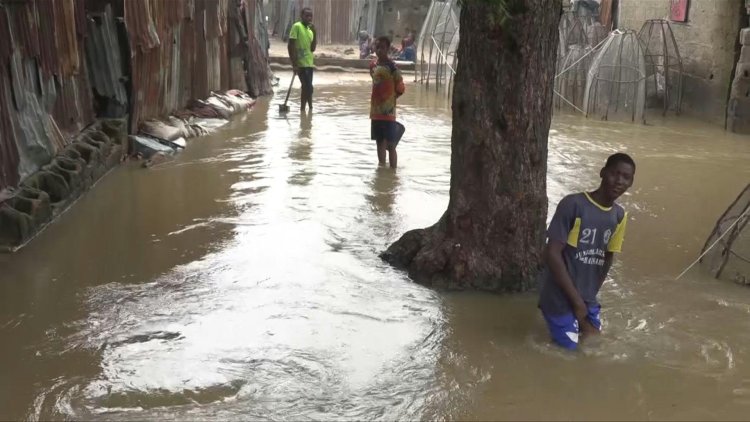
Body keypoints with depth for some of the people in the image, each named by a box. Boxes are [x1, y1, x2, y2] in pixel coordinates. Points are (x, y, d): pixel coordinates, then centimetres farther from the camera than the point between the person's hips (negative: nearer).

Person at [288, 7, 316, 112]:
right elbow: (290, 46, -14)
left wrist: (314, 33, -5)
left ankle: (303, 109, 19)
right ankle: (310, 107, 1)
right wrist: (294, 64, -17)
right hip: (301, 63, -8)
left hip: (309, 63, 8)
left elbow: (312, 48, 5)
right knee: (308, 88, -12)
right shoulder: (297, 26, -9)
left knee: (306, 88, 12)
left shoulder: (310, 30, 13)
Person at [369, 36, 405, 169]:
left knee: (390, 145, -4)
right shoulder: (373, 65, 7)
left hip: (388, 113, -7)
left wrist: (389, 99, 0)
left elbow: (400, 90, -8)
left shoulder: (392, 67, -14)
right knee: (380, 143, 15)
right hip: (376, 112, 7)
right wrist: (381, 98, 11)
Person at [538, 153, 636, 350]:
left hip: (587, 298, 7)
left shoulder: (620, 216, 2)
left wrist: (590, 296, 7)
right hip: (560, 296, -6)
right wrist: (576, 300, -17)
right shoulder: (573, 204, -20)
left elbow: (608, 257, 12)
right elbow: (552, 253, -20)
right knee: (571, 349, -2)